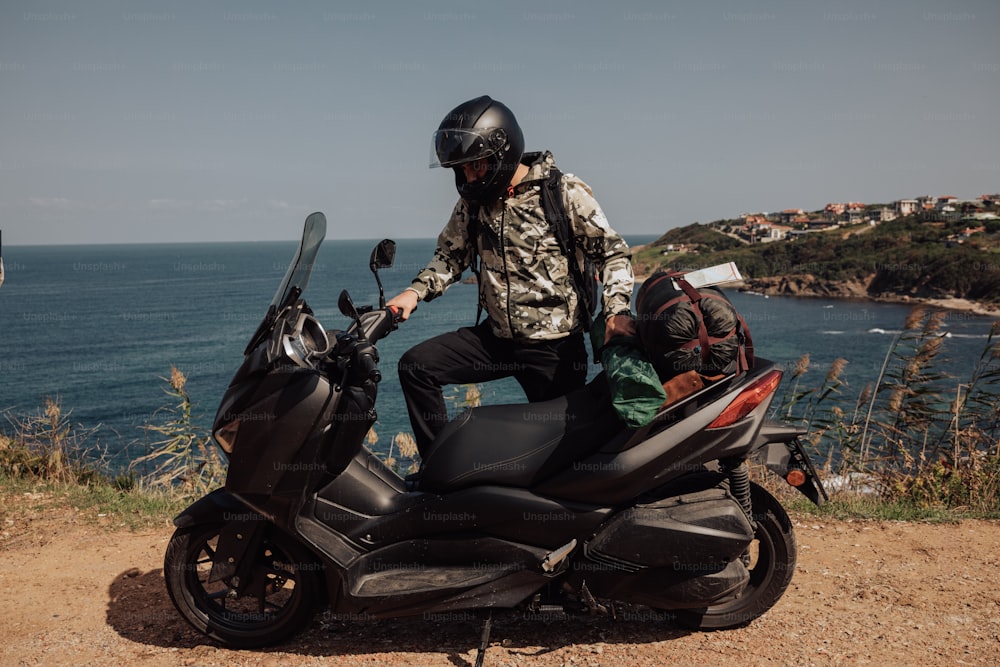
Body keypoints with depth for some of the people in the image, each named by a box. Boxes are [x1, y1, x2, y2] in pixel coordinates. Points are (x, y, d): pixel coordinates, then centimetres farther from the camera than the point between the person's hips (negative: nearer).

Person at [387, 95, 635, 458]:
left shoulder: (565, 192, -10)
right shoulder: (472, 201, 5)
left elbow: (613, 251, -6)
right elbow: (451, 255, 14)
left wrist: (617, 309, -21)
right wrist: (415, 292, -4)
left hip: (555, 346, -4)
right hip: (496, 337, 5)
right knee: (415, 366, -7)